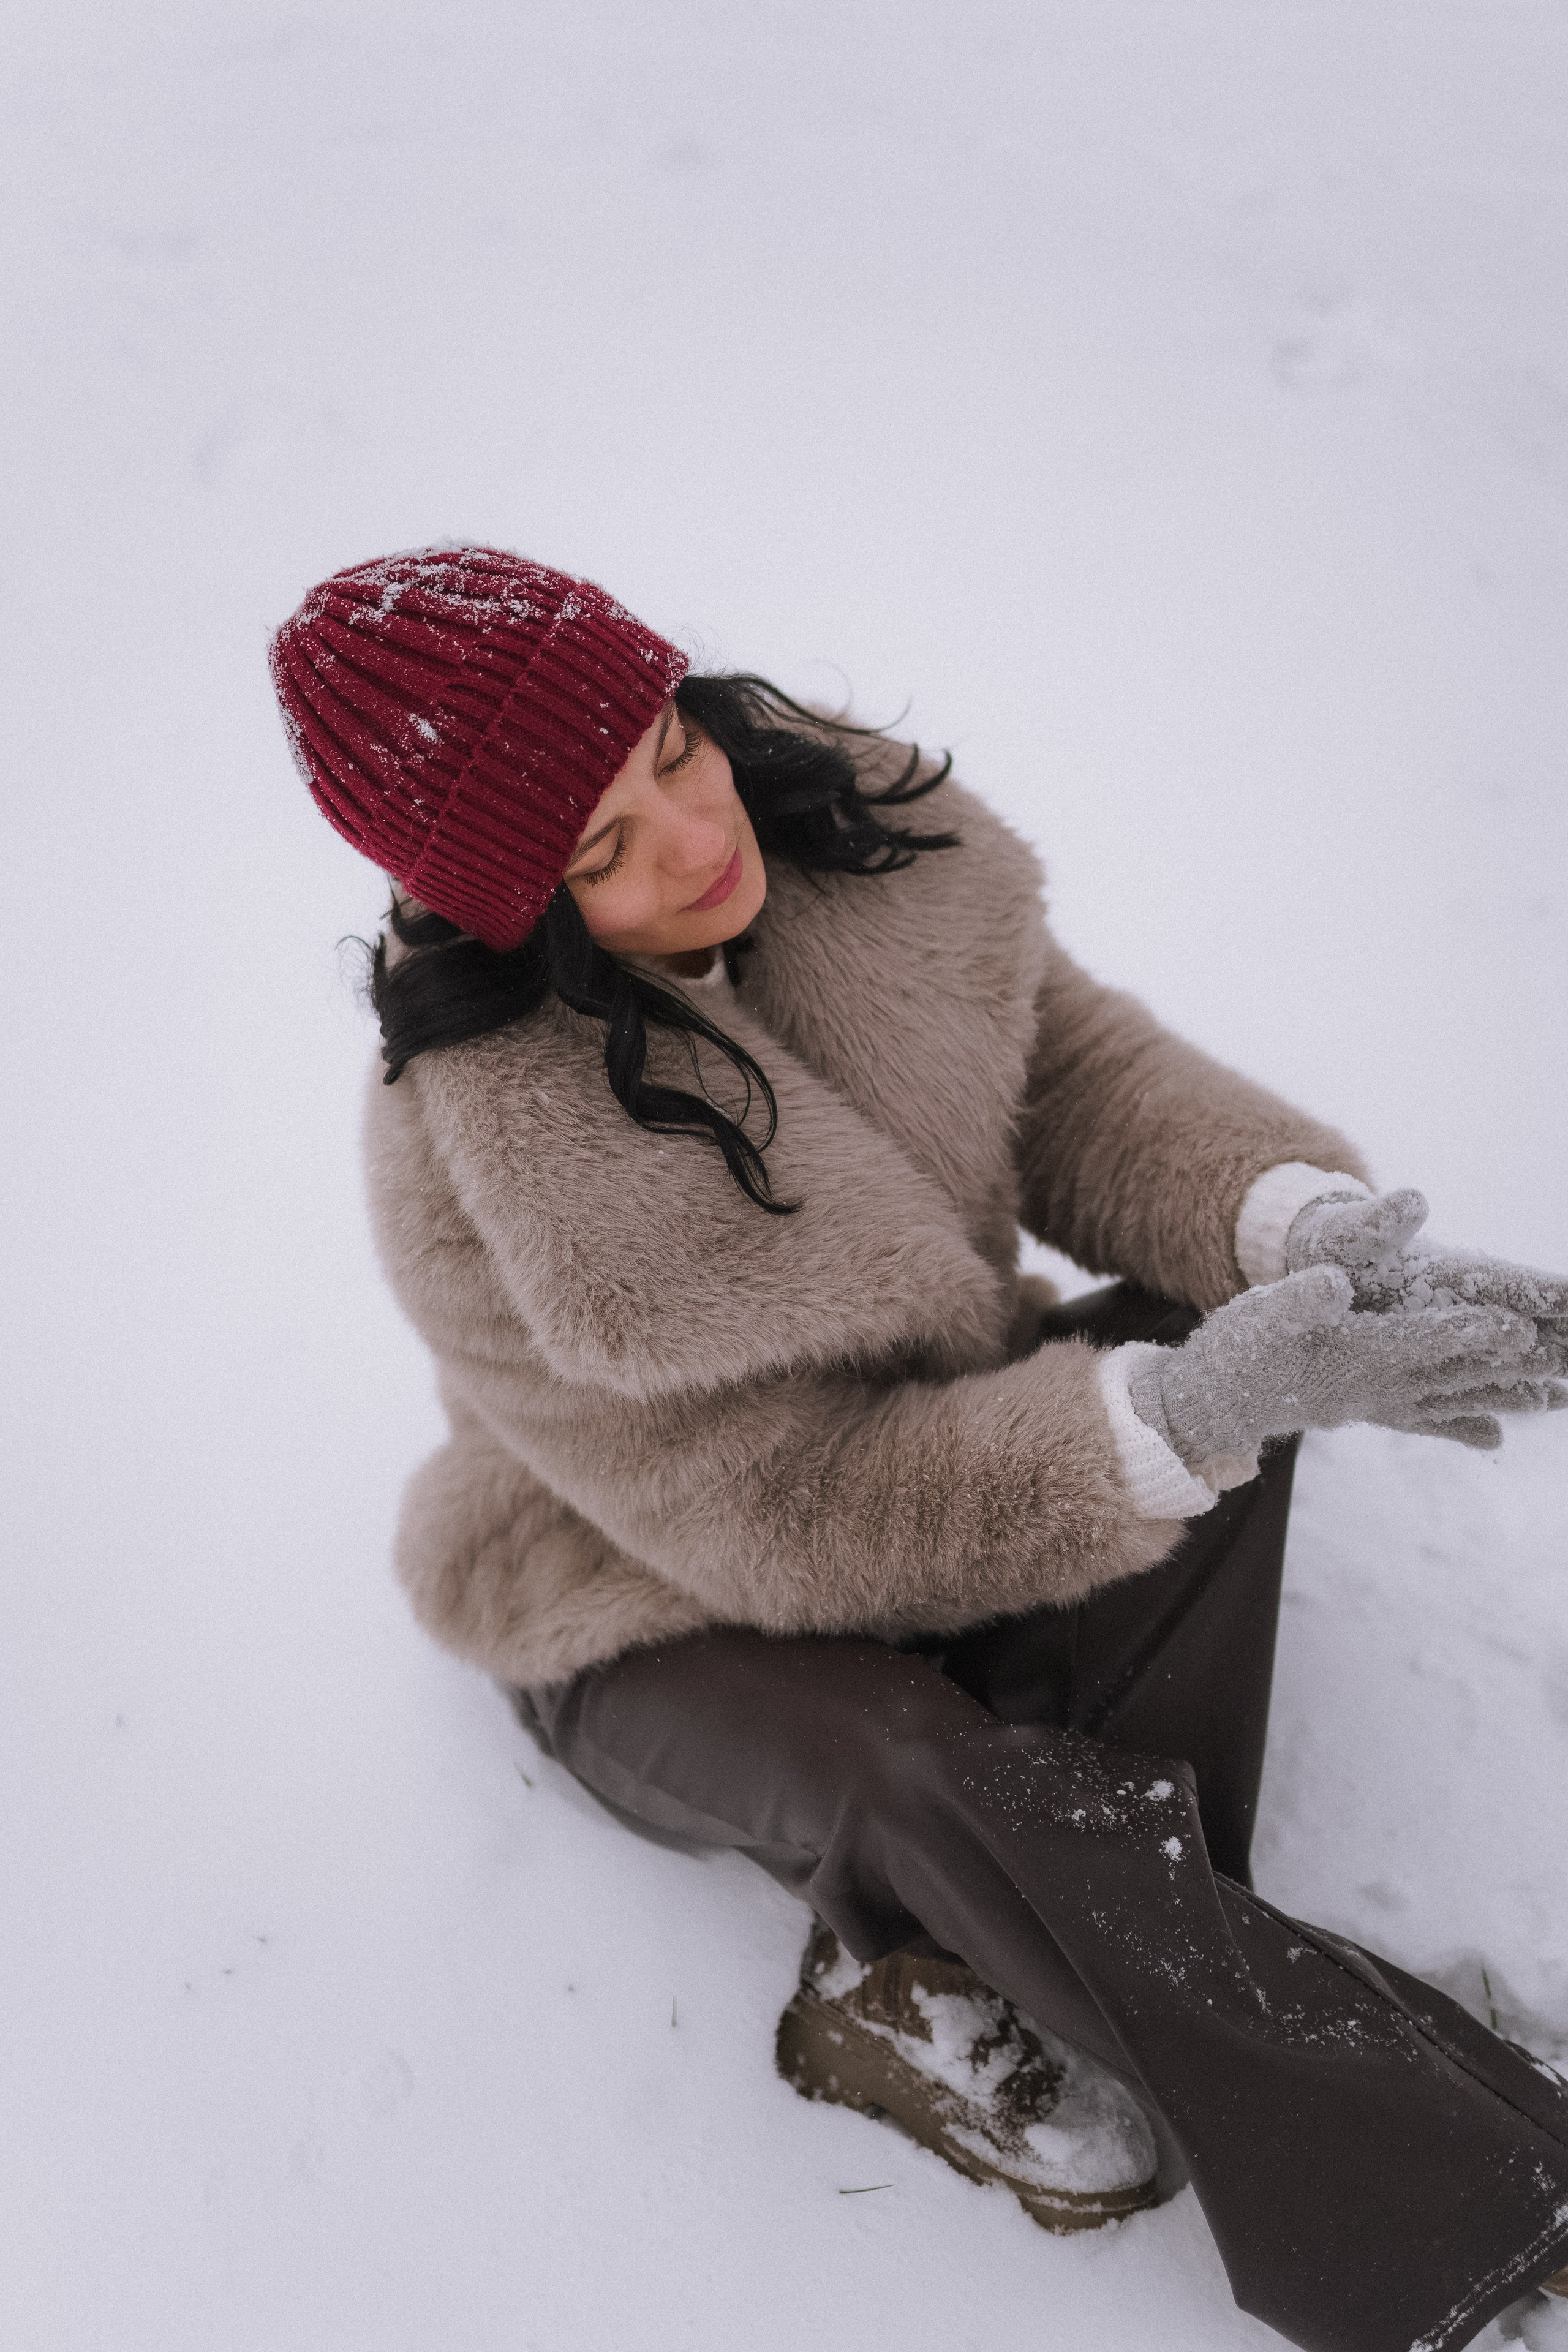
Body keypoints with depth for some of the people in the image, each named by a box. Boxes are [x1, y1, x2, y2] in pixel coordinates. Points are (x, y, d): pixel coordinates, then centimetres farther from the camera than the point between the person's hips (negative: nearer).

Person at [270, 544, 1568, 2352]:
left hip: (931, 1436, 6)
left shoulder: (830, 827, -16)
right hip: (673, 1623, -5)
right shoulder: (488, 1181, -32)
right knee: (911, 1767, -34)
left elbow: (1067, 1067, -9)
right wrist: (1191, 1411, -38)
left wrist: (1304, 1220, -30)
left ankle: (932, 1984, -18)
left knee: (1215, 1336, -21)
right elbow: (801, 1519, -27)